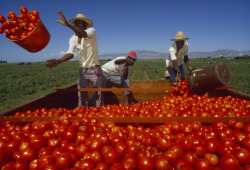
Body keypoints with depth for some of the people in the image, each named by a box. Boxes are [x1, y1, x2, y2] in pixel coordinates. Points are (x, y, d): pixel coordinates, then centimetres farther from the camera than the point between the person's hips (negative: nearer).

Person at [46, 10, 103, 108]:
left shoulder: (91, 31, -8)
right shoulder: (73, 39, 4)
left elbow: (84, 34, -32)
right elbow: (71, 53, -10)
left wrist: (67, 24, -44)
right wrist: (58, 61, -28)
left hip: (94, 69, -4)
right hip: (82, 70, 4)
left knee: (98, 94, 4)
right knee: (81, 95, 4)